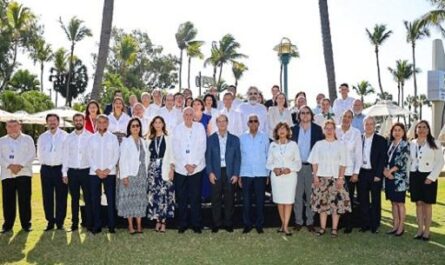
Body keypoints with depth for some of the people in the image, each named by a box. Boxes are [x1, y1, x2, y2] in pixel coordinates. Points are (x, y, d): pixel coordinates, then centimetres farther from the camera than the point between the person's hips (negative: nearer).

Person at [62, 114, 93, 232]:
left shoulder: (90, 136, -1)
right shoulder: (68, 138, 7)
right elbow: (65, 156, 8)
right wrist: (64, 173, 5)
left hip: (86, 171, -2)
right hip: (72, 172, 2)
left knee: (88, 198, -1)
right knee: (74, 199, 10)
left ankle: (89, 223, 7)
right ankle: (74, 223, 18)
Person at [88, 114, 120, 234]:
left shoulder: (113, 138, 5)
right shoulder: (92, 138, 9)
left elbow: (116, 155, 0)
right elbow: (90, 156, 4)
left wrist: (108, 169, -10)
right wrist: (97, 170, -7)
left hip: (110, 173, -1)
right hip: (94, 173, 2)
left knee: (111, 199, -2)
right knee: (95, 199, 3)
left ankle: (112, 226, 5)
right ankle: (97, 225, 11)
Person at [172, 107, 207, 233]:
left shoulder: (200, 127, 4)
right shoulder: (177, 129, 5)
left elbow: (202, 147, -2)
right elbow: (176, 149, 0)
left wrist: (194, 164, -9)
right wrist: (185, 165, -9)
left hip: (196, 168, -1)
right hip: (180, 168, 1)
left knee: (195, 198, 1)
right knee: (181, 198, 4)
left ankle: (196, 224, 10)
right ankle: (182, 224, 15)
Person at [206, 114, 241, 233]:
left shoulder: (234, 139, 7)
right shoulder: (211, 139, 6)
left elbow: (237, 158, 4)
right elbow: (208, 157, 3)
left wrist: (236, 174, -4)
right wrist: (210, 172, -7)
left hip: (230, 173, 0)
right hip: (216, 173, 0)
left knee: (229, 199, 5)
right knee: (216, 199, 4)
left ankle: (228, 223, 17)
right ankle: (216, 223, 15)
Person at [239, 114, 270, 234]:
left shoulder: (264, 137, 3)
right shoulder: (242, 137, 3)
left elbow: (268, 155, 5)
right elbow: (239, 156, 4)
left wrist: (268, 174, 2)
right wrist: (239, 175, 2)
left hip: (261, 173, 0)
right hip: (246, 173, 0)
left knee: (260, 200, 4)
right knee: (246, 200, 4)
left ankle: (259, 224, 16)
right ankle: (247, 224, 15)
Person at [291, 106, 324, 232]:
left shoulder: (317, 129, 2)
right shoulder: (294, 129, 5)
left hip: (311, 166, -1)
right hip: (297, 165, 1)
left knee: (311, 194, 4)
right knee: (298, 194, 5)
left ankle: (310, 221, 13)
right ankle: (298, 221, 13)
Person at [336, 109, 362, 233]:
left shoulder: (356, 133, 0)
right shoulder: (335, 131, 3)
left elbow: (359, 154, 0)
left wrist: (356, 173, -4)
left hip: (350, 172, -1)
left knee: (349, 199, 3)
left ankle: (348, 225, 15)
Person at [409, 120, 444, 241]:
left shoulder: (434, 143, -4)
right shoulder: (412, 144, 6)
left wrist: (431, 177, -13)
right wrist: (408, 177, 3)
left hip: (428, 177, -3)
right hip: (414, 176, 3)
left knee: (427, 204, 2)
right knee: (418, 203, 8)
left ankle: (427, 231, 11)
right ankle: (420, 229, 17)